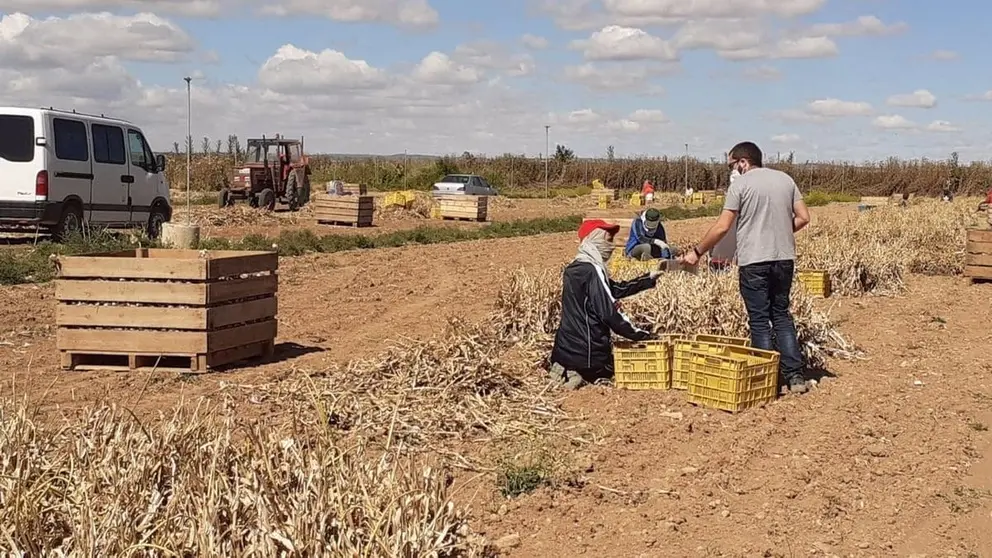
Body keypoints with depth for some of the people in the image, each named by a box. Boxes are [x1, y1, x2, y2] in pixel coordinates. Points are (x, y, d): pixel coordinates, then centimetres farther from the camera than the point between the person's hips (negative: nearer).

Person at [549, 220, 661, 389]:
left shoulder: (574, 269, 10)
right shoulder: (593, 271, -18)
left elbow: (616, 289, 19)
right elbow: (610, 314, -21)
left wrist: (649, 279, 17)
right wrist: (644, 335, -12)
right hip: (588, 354, -8)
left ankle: (567, 371, 4)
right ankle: (585, 375, -5)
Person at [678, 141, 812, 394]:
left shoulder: (740, 185, -6)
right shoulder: (786, 179, 10)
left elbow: (721, 227, -10)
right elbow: (803, 217, 7)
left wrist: (697, 252, -1)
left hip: (754, 261, -5)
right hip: (784, 258, 5)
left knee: (759, 321, 3)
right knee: (782, 316, 16)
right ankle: (795, 375, 13)